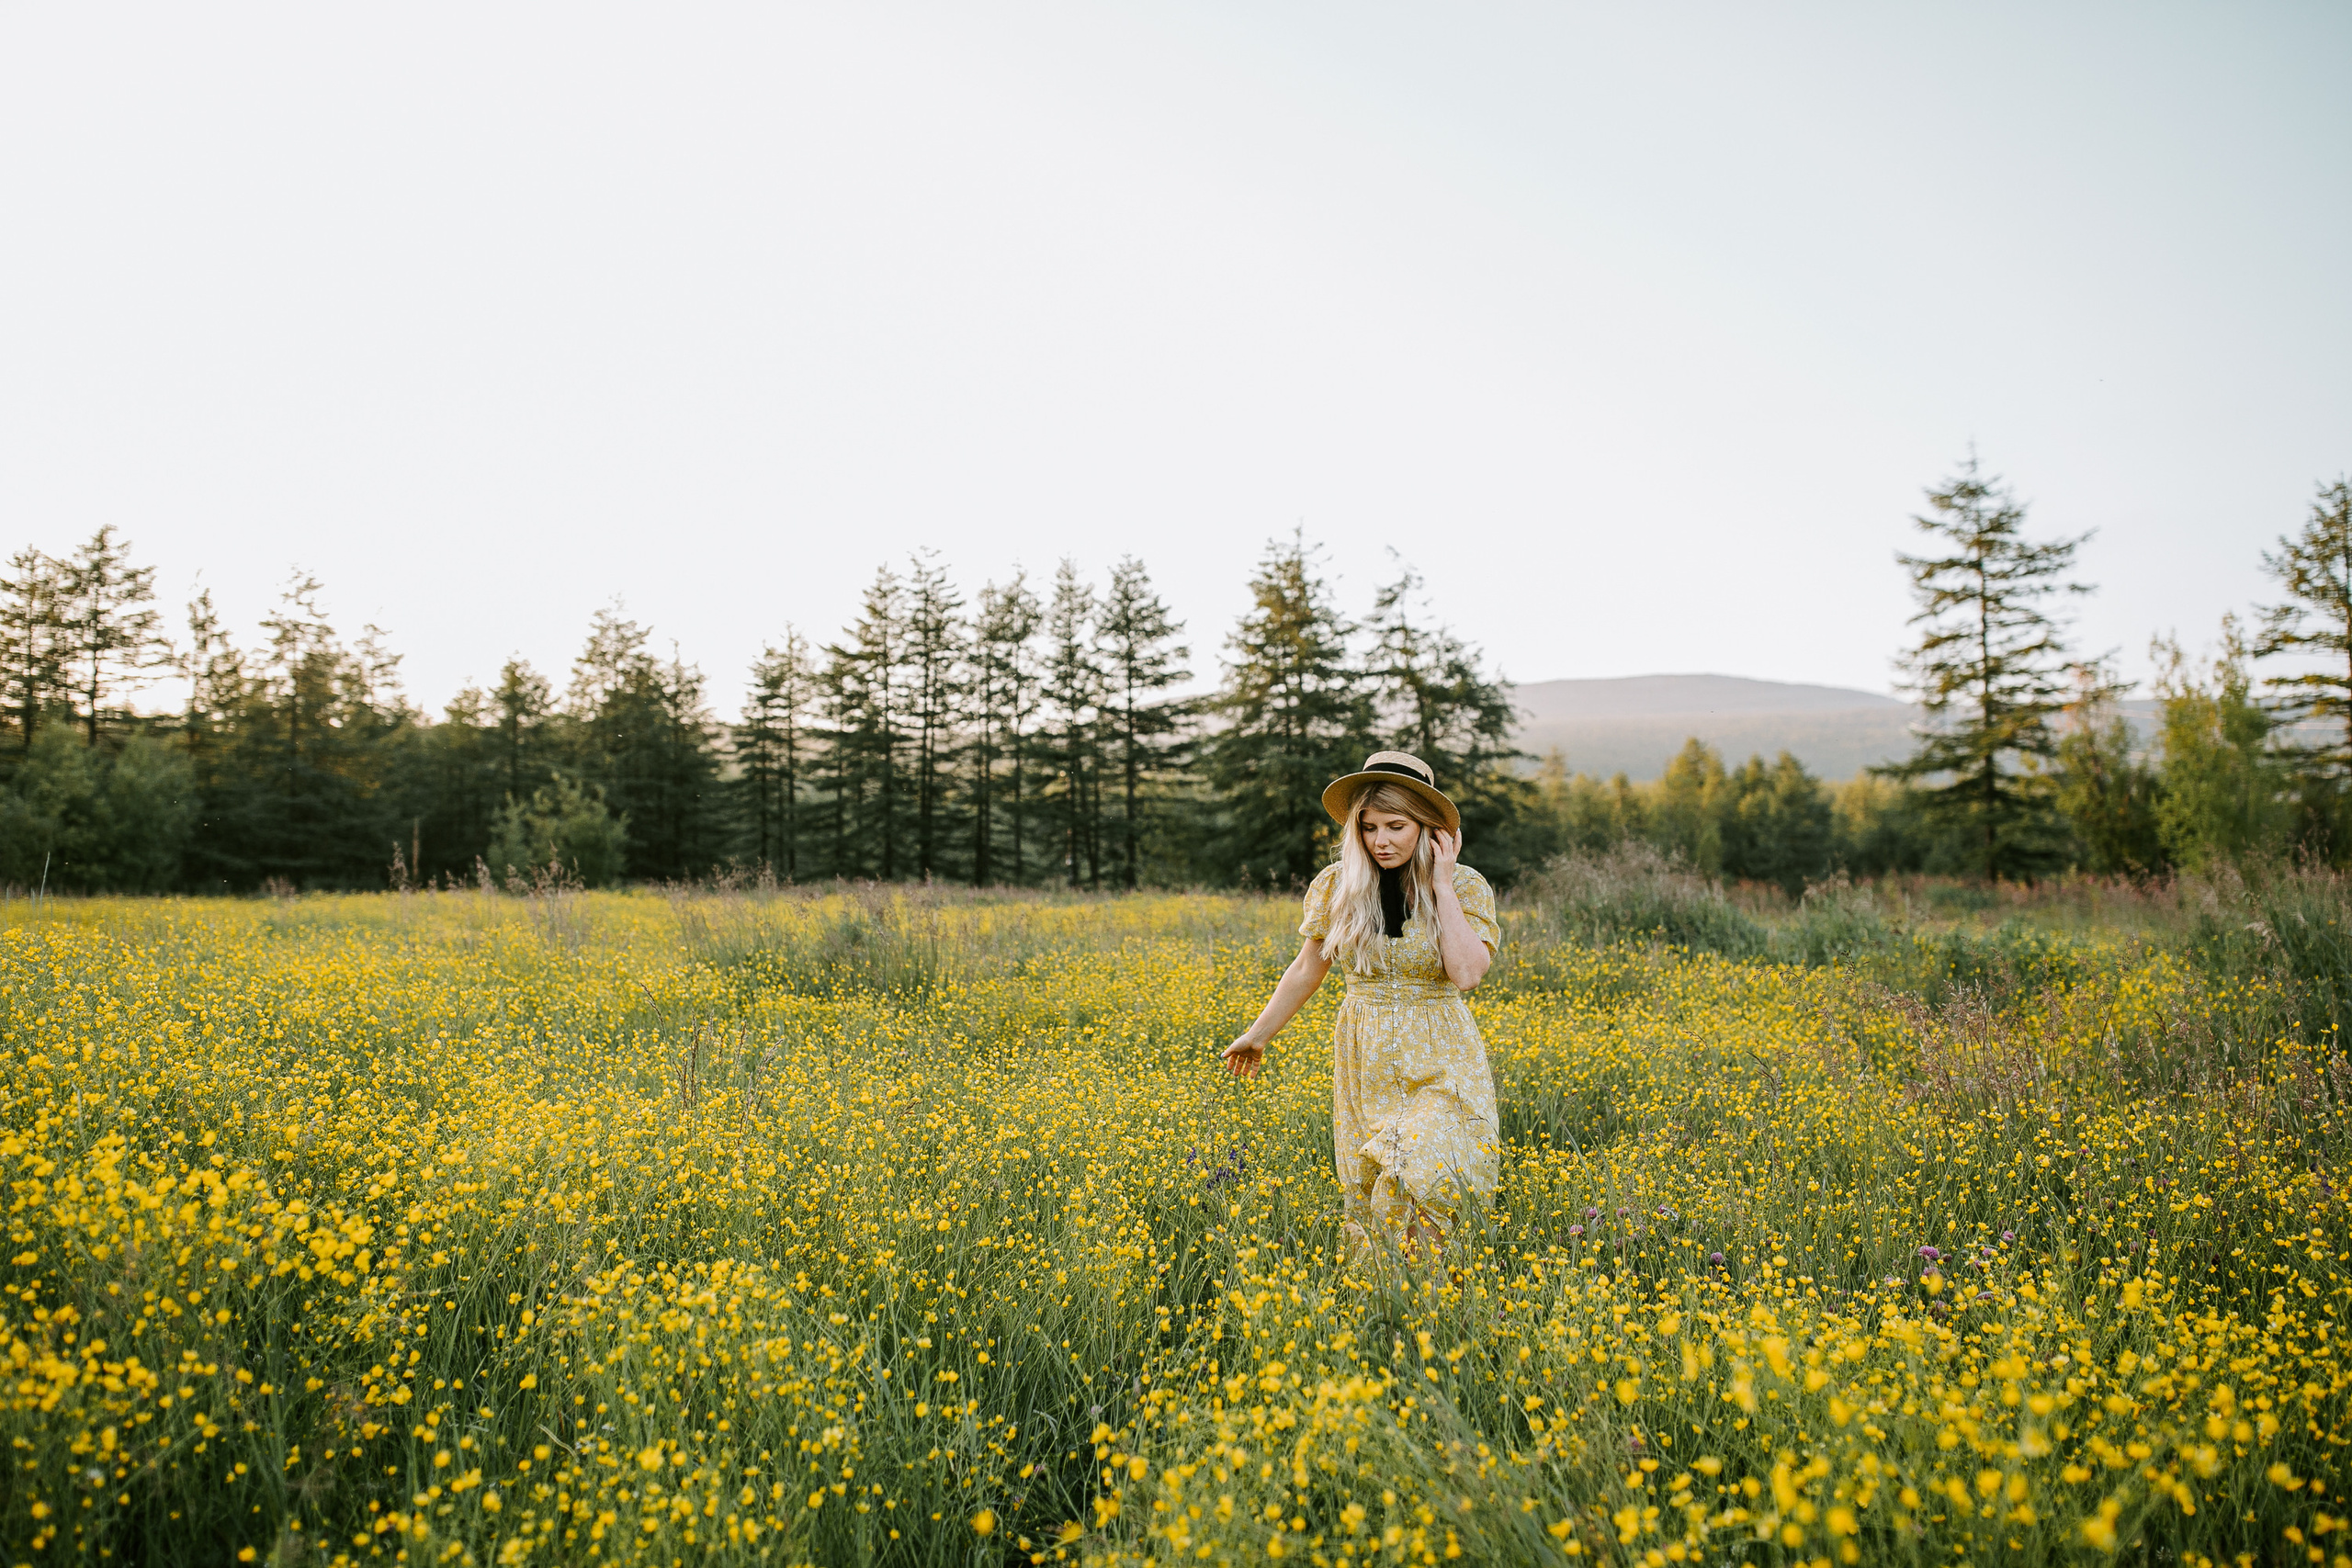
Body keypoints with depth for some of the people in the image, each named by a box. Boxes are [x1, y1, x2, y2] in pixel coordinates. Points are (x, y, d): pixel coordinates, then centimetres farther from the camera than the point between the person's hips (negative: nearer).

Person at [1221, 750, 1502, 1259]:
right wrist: (1258, 1035, 18)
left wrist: (1442, 886, -16)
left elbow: (1467, 973, -19)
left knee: (1419, 1180, -19)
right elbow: (1308, 969, 12)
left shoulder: (1466, 887, -5)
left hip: (1439, 1064, -2)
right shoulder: (1336, 886, 0)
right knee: (1365, 1197, 1)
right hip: (1364, 1062, 2)